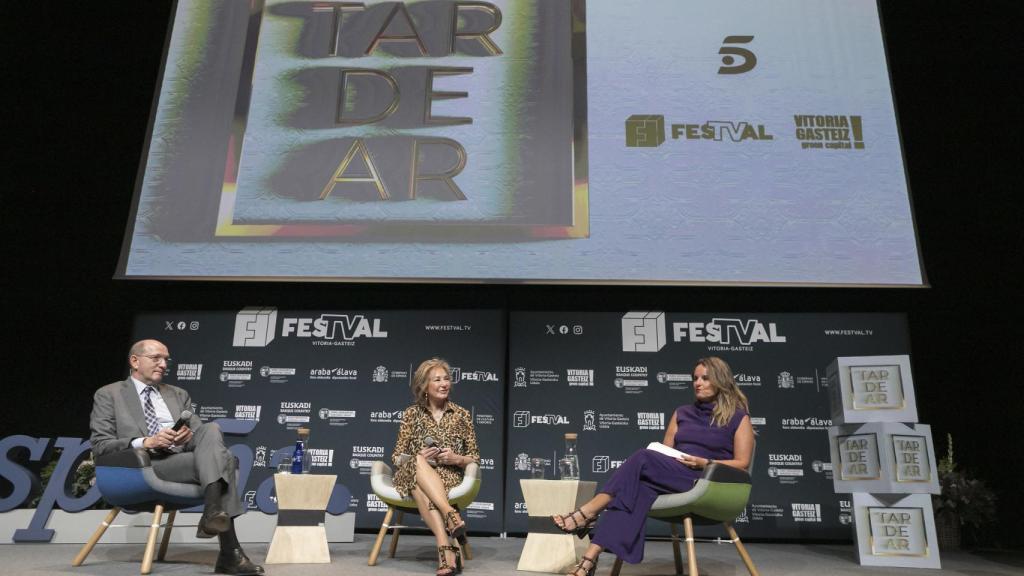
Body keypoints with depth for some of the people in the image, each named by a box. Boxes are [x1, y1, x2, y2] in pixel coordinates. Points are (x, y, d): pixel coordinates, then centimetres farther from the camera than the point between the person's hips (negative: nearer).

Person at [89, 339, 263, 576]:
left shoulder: (178, 395, 26)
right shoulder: (108, 395, 13)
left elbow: (201, 433, 17)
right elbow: (100, 446, 1)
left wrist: (189, 436, -9)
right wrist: (146, 442, -16)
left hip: (184, 458, 5)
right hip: (142, 467, -4)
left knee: (211, 429, -30)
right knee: (222, 459, -29)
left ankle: (214, 512, -40)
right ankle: (230, 552, -34)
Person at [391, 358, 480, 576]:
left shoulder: (462, 415, 10)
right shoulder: (411, 414, 10)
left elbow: (475, 458, 11)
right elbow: (397, 457, 11)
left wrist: (456, 458, -11)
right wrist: (420, 457, -10)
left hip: (449, 477, 0)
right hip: (413, 475, 1)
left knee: (422, 489, -36)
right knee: (419, 463, -37)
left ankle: (444, 549, -48)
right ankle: (451, 515, -49)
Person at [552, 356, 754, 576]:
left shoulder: (738, 417, 7)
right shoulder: (683, 413, 21)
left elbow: (742, 464, 2)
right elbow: (664, 452, 20)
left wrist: (705, 463, -13)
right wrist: (655, 458, -4)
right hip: (670, 479, 4)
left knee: (643, 458, -30)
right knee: (638, 486, -33)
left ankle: (587, 512, -32)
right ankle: (591, 558, -46)